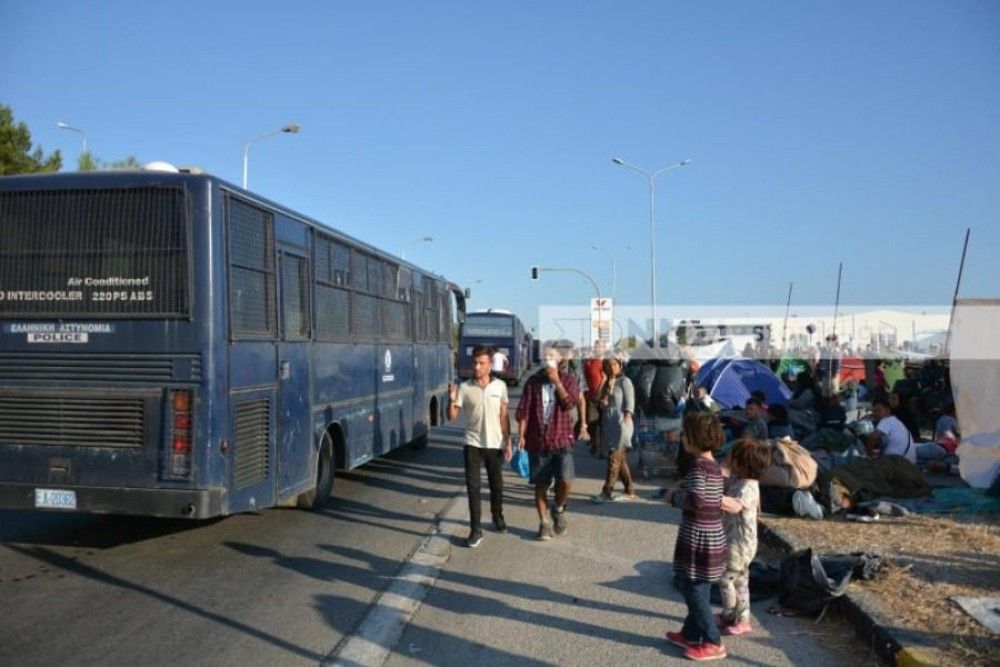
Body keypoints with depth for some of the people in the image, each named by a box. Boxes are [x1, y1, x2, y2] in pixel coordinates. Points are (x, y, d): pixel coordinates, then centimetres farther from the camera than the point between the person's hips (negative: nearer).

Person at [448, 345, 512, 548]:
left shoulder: (500, 386, -2)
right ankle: (475, 529, 4)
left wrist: (508, 443, 1)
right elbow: (452, 417, -7)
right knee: (473, 487, -3)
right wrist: (452, 400, -26)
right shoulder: (464, 387, -6)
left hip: (495, 444, 1)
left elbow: (504, 416, 4)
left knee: (497, 485, 15)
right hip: (473, 445, -1)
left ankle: (498, 517, 39)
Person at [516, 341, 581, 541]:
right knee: (540, 484, 6)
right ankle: (544, 522, 20)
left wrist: (557, 381, -15)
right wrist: (522, 435, -7)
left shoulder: (568, 380, 4)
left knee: (565, 480, -14)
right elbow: (523, 410, 0)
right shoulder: (533, 381, 3)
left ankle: (558, 509, 14)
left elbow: (570, 403, -12)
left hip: (561, 440, -1)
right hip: (537, 441, 1)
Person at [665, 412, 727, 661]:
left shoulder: (699, 467, -20)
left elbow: (695, 500, -34)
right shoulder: (714, 466, 9)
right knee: (695, 589, 20)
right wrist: (682, 492, 8)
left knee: (694, 592, 3)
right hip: (711, 539, 9)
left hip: (698, 541, -9)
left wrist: (674, 497, -17)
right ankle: (690, 634, 31)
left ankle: (713, 643, 11)